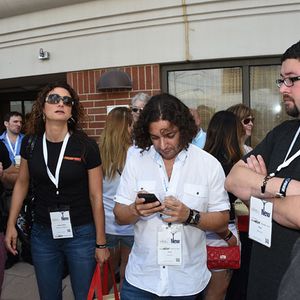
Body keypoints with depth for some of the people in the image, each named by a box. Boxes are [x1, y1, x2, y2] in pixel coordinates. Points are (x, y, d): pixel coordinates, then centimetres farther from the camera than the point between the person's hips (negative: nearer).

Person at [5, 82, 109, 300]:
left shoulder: (87, 147, -14)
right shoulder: (30, 143, -4)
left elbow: (96, 197, -9)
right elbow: (22, 183, 11)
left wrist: (101, 243, -4)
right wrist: (11, 225, 9)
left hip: (81, 234, -3)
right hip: (43, 234, 3)